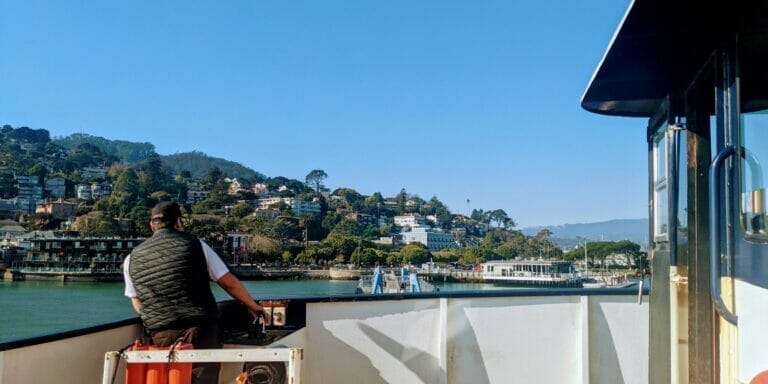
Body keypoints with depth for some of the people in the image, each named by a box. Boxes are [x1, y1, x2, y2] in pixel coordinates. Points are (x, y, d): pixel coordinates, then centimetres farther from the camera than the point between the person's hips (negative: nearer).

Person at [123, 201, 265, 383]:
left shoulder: (132, 259, 8)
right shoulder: (194, 244, 0)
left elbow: (138, 305, 16)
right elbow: (230, 283, 4)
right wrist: (253, 306, 18)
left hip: (161, 338, 3)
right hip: (201, 333, -2)